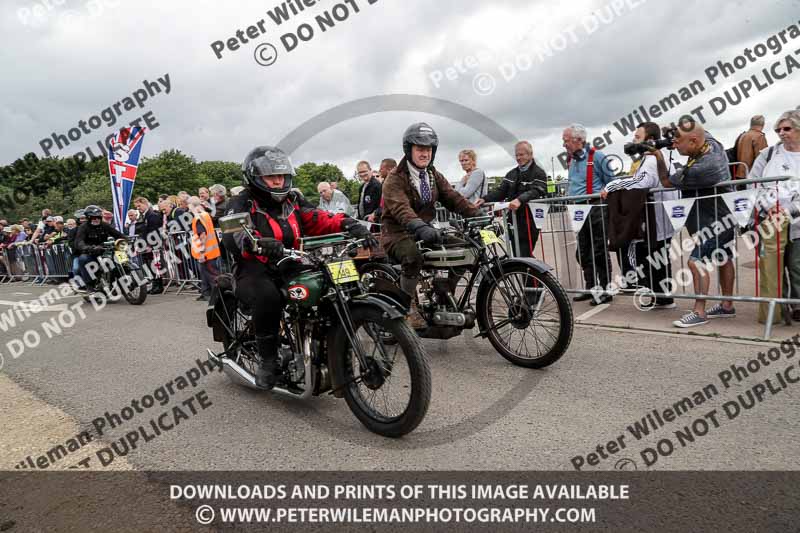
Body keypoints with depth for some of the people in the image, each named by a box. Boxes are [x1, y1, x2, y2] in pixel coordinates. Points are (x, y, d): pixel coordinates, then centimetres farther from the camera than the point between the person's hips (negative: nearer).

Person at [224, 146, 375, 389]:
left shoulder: (292, 202, 15)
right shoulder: (242, 205, -2)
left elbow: (319, 219, 0)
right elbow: (233, 236, -23)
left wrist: (350, 225, -21)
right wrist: (260, 243, -47)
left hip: (291, 269, 5)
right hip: (255, 273, -5)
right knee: (269, 297, -37)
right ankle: (268, 360, -15)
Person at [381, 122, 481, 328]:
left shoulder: (434, 176, 11)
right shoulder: (395, 179, -13)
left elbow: (453, 198, 1)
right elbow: (400, 208, -31)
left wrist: (478, 213, -16)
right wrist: (420, 227, -50)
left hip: (425, 231, 6)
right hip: (398, 233, -6)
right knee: (413, 255, -38)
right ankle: (409, 307, -19)